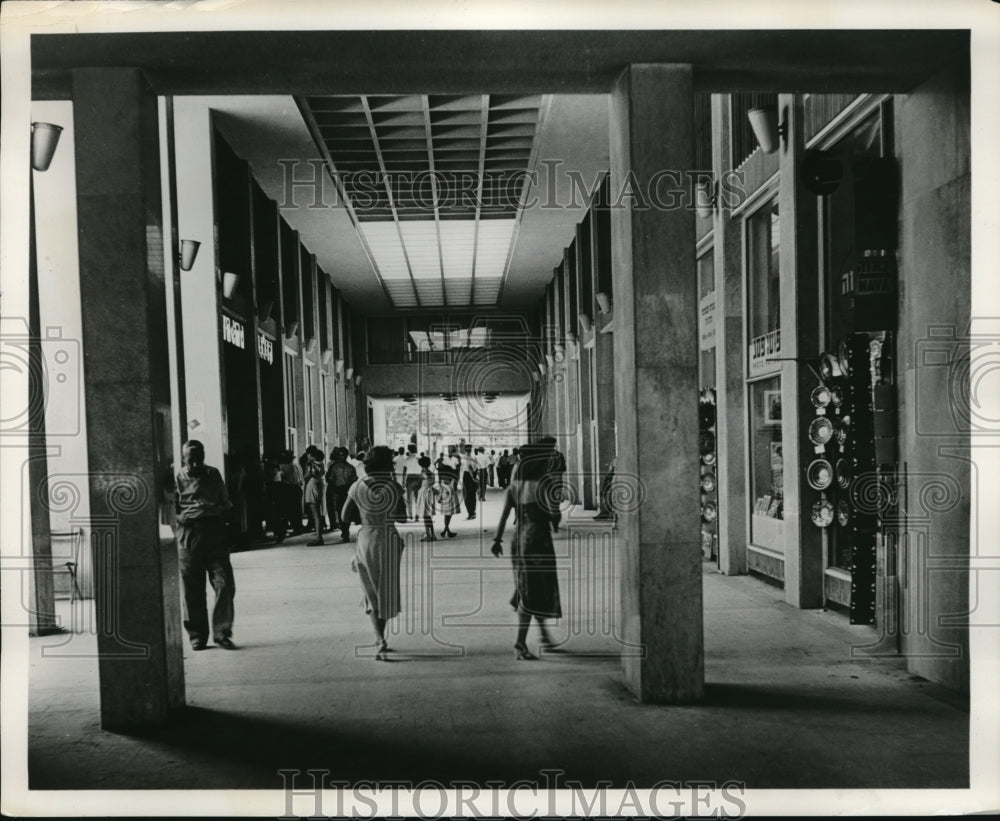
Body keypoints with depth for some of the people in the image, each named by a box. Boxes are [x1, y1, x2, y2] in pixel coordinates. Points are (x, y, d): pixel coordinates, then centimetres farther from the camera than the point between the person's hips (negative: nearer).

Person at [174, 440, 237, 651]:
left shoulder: (213, 474, 12)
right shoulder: (177, 479, 4)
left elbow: (226, 504, 18)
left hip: (216, 536, 2)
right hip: (189, 537, -2)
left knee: (225, 584, -6)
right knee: (193, 591, 3)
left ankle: (222, 633, 3)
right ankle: (197, 636, 15)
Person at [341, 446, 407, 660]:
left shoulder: (357, 487, -4)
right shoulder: (394, 488, -12)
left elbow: (345, 516, 2)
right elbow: (402, 518, -6)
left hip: (365, 541, 2)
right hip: (389, 542, -2)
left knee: (373, 592, 16)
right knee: (386, 593, 11)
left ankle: (380, 640, 9)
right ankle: (380, 641, 8)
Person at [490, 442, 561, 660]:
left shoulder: (513, 486, 4)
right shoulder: (539, 486, -12)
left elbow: (504, 514, -1)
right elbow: (549, 515, -11)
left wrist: (497, 539, 0)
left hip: (518, 539, 7)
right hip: (538, 539, -7)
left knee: (527, 590, 19)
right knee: (533, 594, -3)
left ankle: (543, 632, 35)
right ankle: (520, 643, -7)